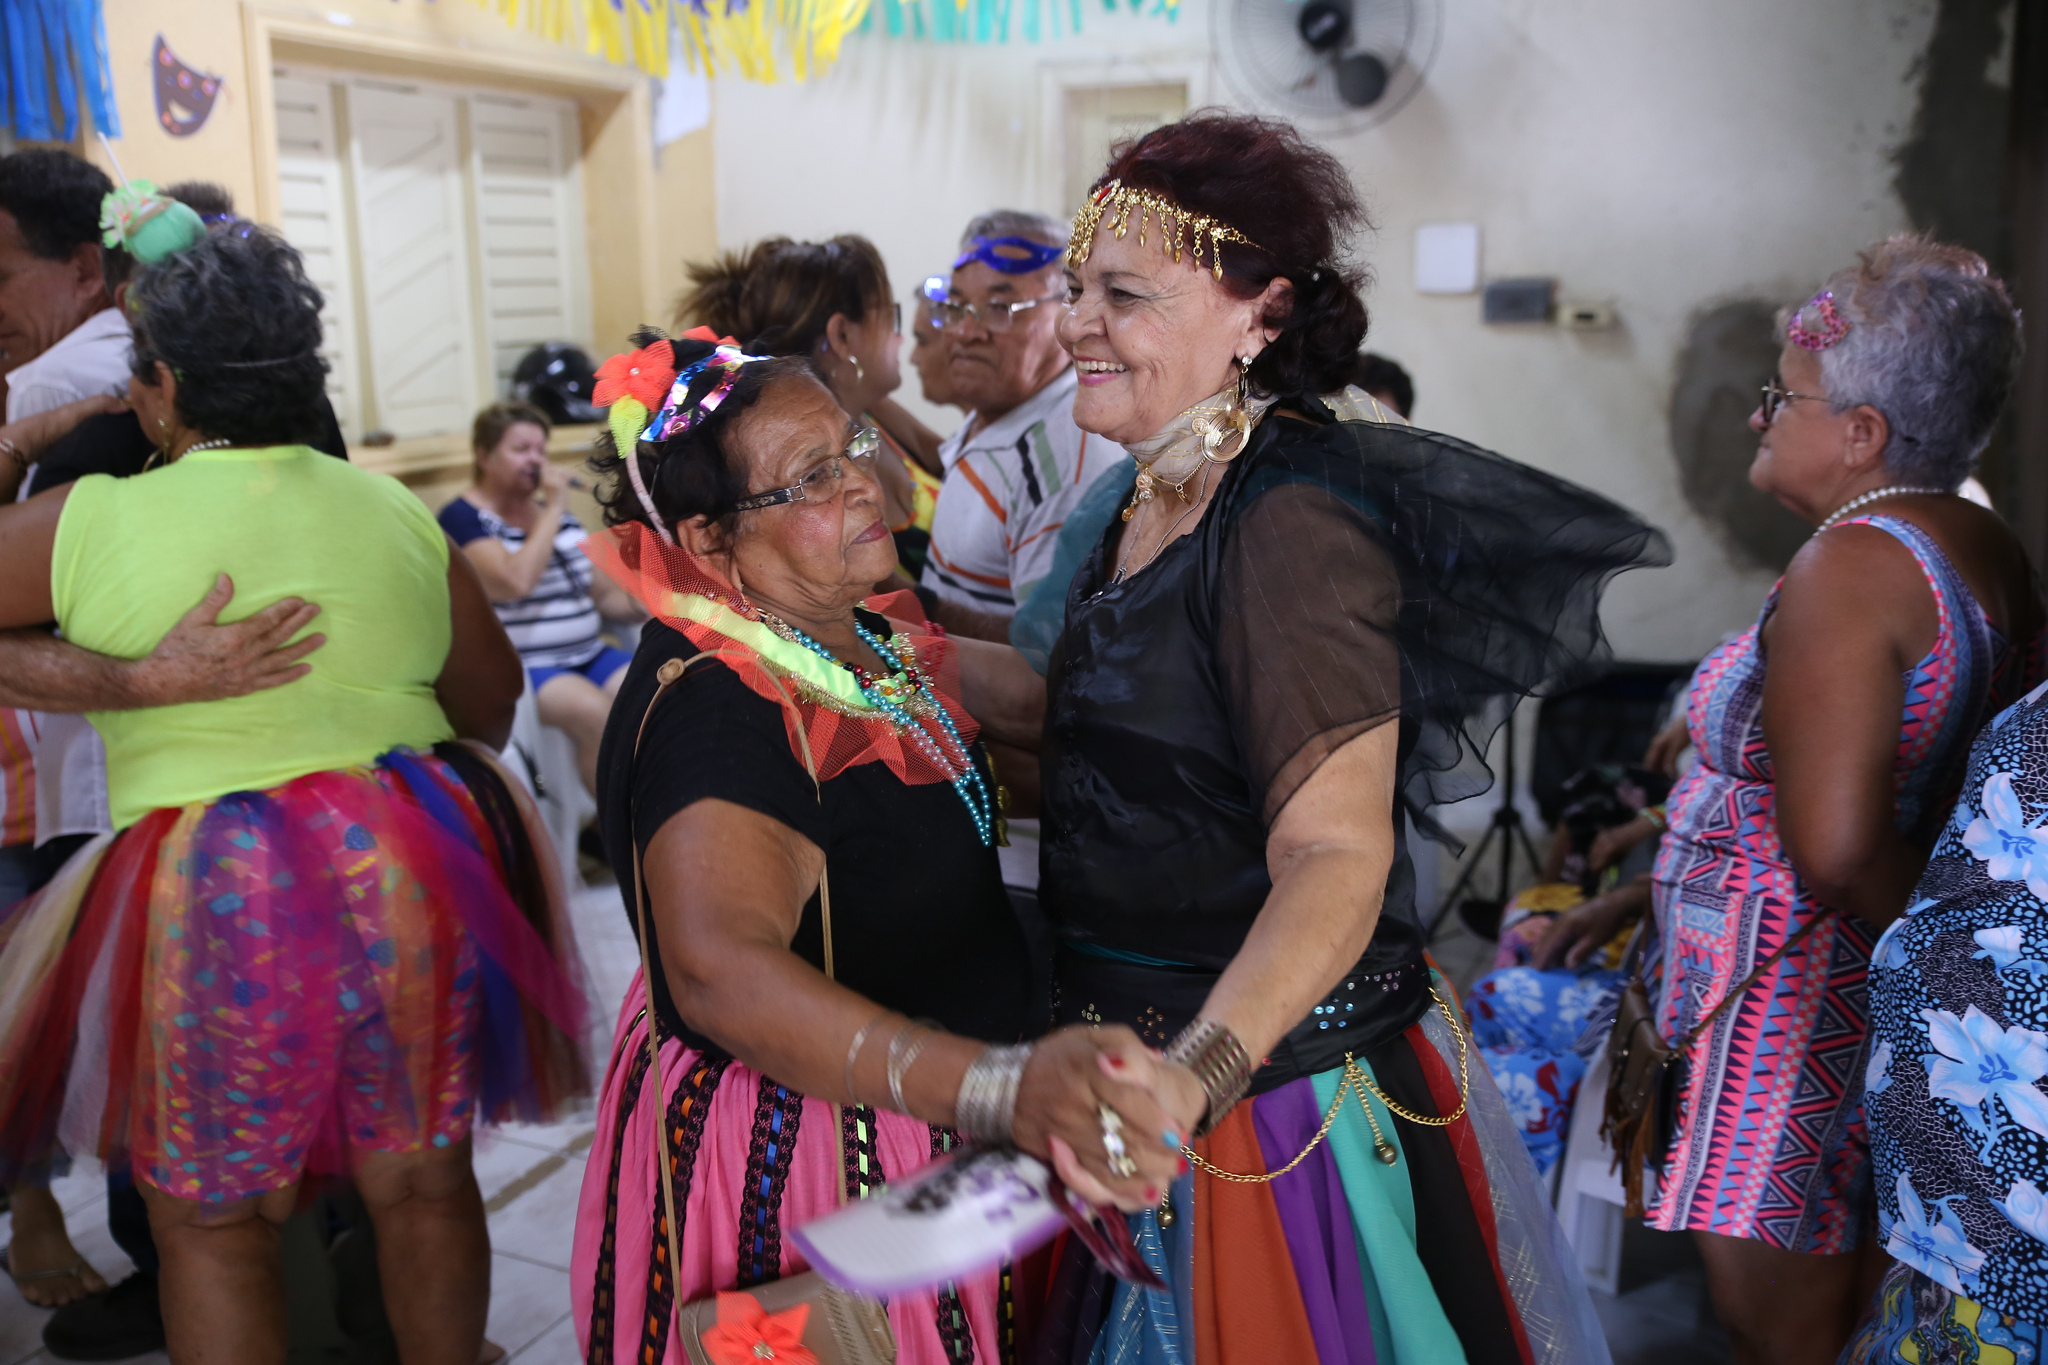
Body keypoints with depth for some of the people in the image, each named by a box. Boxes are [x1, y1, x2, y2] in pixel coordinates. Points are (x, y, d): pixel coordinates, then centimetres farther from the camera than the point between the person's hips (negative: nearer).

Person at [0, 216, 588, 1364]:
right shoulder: (397, 513, 6)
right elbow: (492, 700, 13)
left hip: (215, 897, -3)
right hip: (416, 878, 4)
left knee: (213, 1222, 15)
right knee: (425, 1185, 17)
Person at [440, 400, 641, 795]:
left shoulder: (556, 512, 18)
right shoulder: (462, 518, -4)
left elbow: (604, 594, 21)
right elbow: (515, 582, -22)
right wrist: (554, 509, -13)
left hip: (588, 655, 7)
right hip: (515, 668, -7)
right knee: (597, 712, -33)